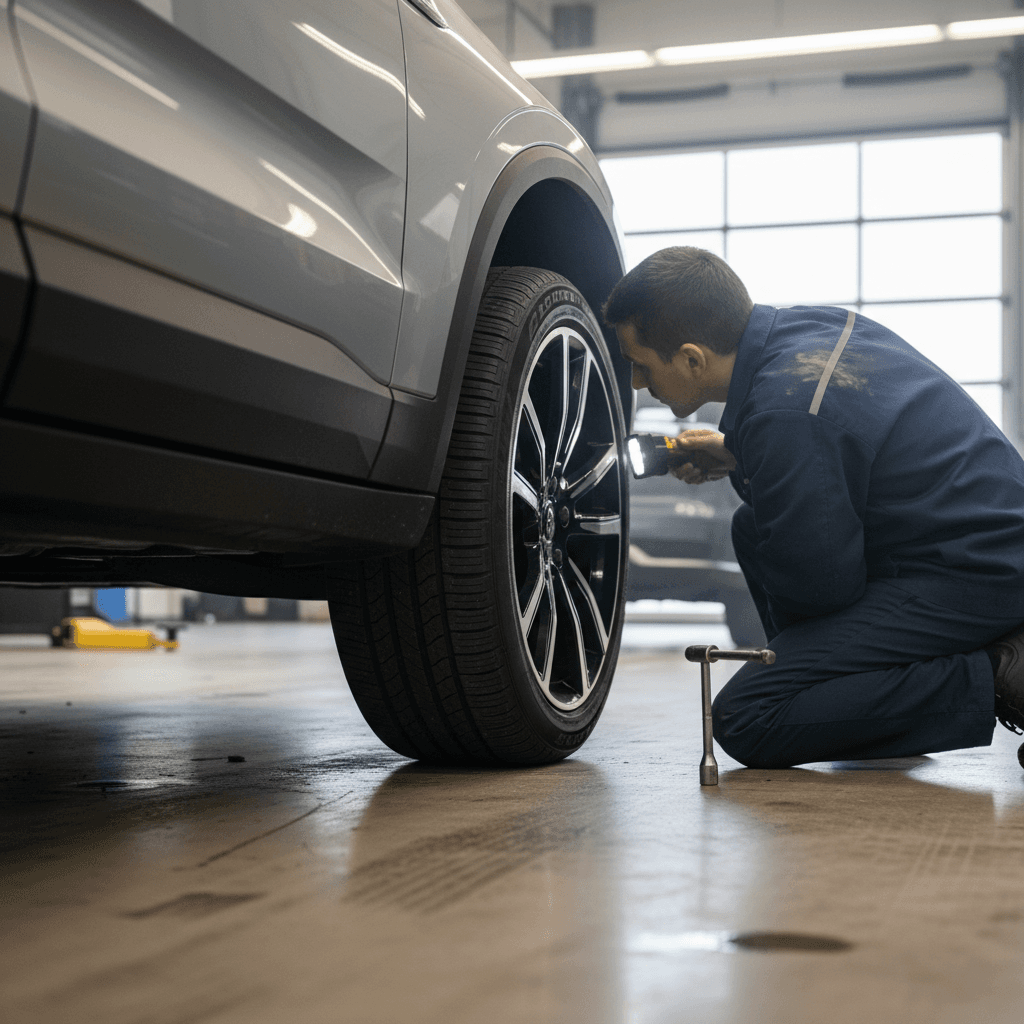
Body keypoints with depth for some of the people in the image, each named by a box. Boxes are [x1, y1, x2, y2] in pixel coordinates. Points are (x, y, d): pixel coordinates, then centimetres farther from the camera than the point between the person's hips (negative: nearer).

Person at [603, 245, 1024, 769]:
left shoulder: (784, 412, -24)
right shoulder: (812, 324, 4)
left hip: (970, 581, -10)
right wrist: (738, 456, 16)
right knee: (754, 528, 20)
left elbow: (824, 587, -16)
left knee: (744, 721, -11)